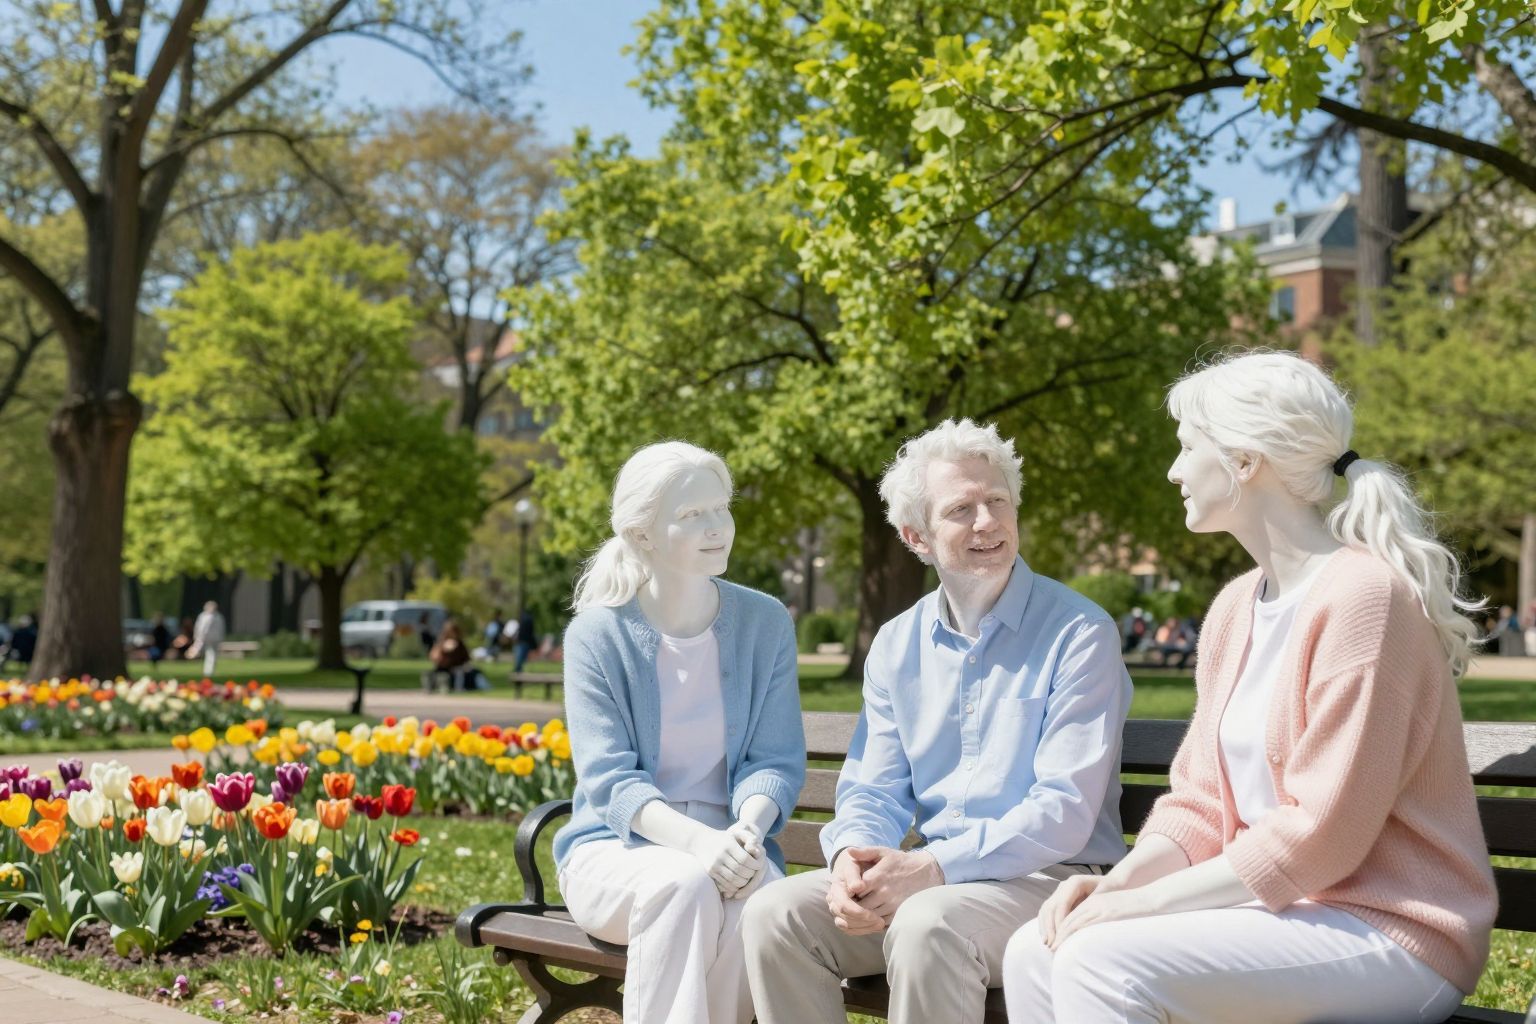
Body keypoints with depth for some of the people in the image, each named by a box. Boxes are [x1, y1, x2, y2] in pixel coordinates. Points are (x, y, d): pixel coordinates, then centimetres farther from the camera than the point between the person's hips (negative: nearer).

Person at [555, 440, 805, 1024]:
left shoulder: (765, 624, 3)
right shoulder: (597, 634, -3)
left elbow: (776, 760, 0)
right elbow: (608, 778, -11)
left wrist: (746, 829, -24)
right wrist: (695, 841, -30)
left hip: (728, 848, 2)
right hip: (617, 848, -1)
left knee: (762, 897, -33)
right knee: (685, 885, -35)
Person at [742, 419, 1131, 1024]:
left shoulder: (1080, 634, -7)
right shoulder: (896, 646, 11)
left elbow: (1065, 809, -14)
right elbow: (873, 791, 11)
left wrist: (934, 867, -25)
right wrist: (851, 858, -14)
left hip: (1048, 878, -5)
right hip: (926, 877, 5)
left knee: (928, 923, -36)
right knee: (774, 913, -17)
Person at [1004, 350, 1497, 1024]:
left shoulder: (1361, 594, -17)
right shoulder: (1235, 607, 11)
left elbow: (1320, 835, -21)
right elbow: (1199, 800, 10)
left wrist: (1145, 900, -18)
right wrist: (1115, 883, -8)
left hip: (1389, 930, -8)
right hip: (1268, 901, 8)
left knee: (1101, 962, -27)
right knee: (1034, 955, -8)